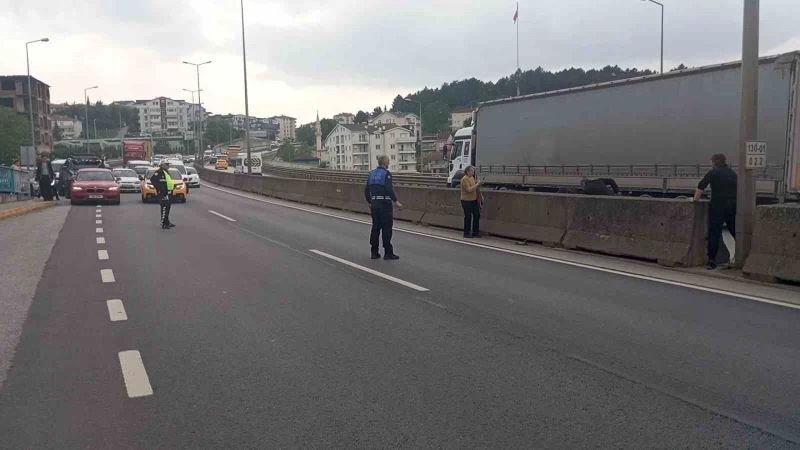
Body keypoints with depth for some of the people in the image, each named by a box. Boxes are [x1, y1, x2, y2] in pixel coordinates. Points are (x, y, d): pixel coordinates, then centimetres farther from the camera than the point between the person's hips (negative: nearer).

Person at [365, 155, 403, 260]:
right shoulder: (386, 173, -10)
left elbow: (366, 190, 13)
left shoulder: (371, 174, 11)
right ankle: (388, 253, -1)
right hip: (385, 203, -7)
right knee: (386, 228, -3)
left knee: (375, 228, 10)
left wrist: (370, 202, 23)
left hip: (374, 203, 7)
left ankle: (374, 252, 13)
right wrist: (396, 201, -15)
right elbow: (389, 189, -20)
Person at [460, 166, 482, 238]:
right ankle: (467, 233, 8)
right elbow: (469, 189, -25)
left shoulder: (472, 178, 12)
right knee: (468, 217, -2)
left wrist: (478, 184, 7)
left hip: (474, 200, 9)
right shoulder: (465, 179, -16)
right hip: (466, 201, -9)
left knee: (477, 215, 10)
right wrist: (477, 184, -19)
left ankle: (475, 232, 20)